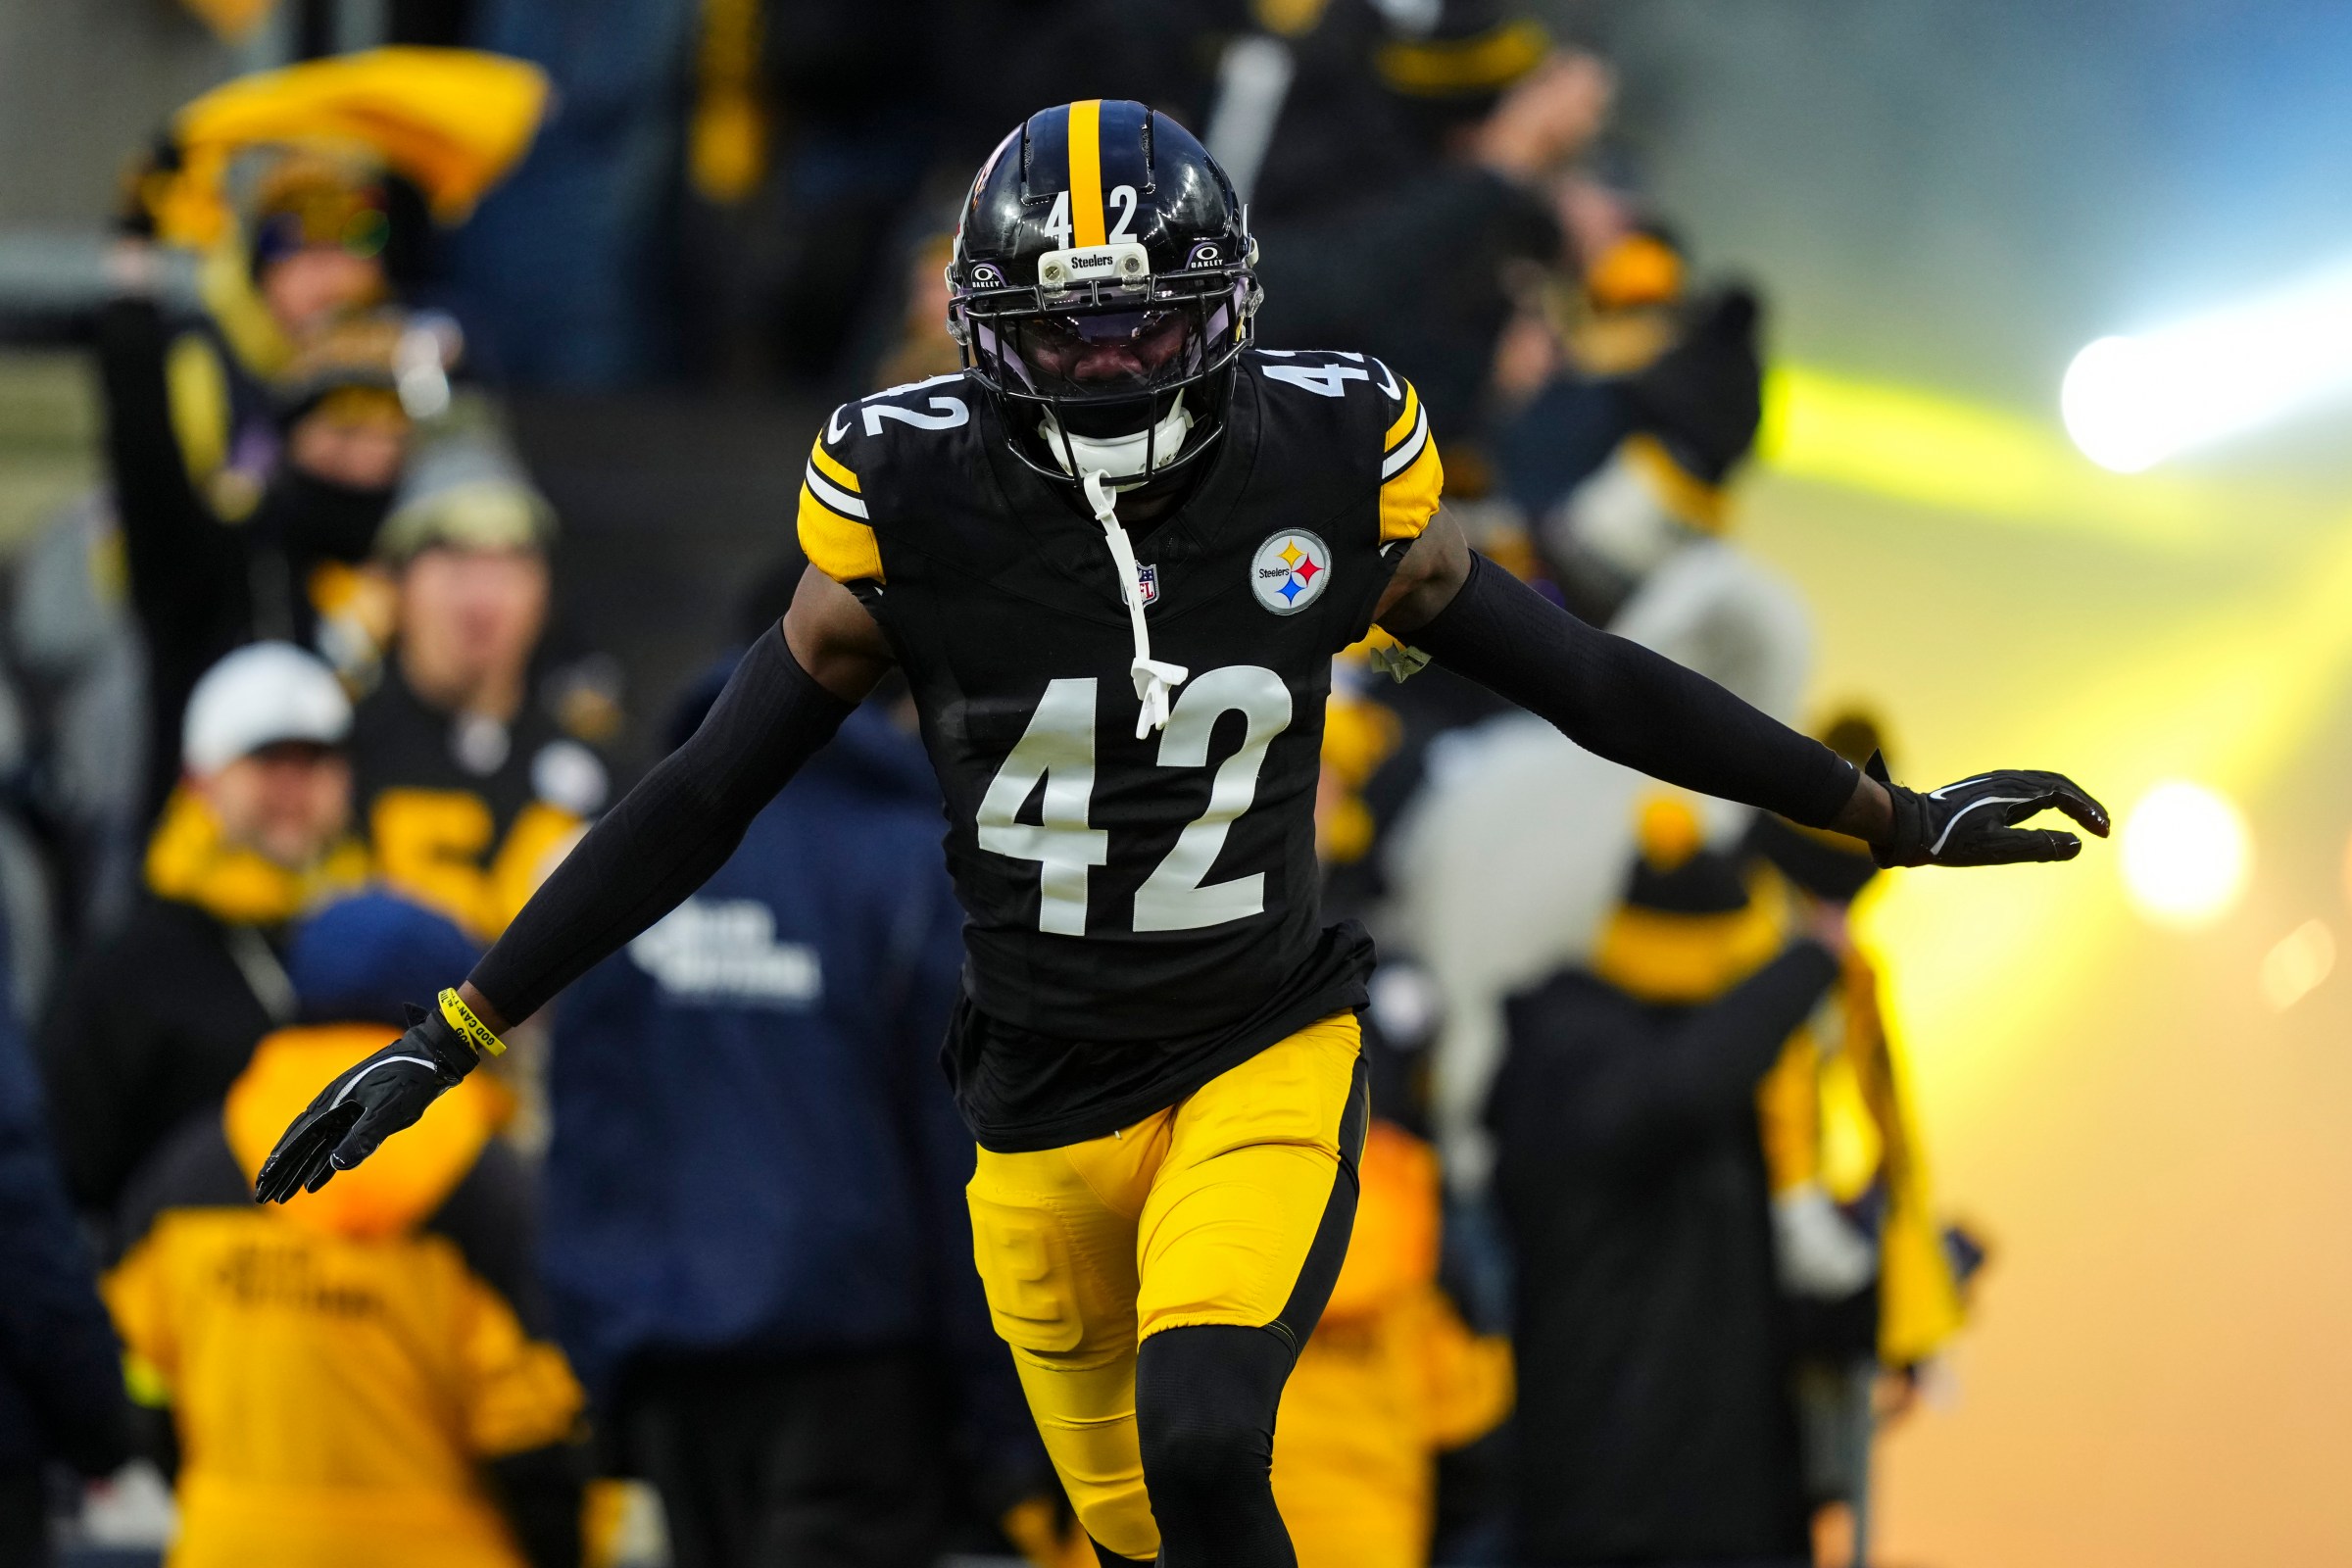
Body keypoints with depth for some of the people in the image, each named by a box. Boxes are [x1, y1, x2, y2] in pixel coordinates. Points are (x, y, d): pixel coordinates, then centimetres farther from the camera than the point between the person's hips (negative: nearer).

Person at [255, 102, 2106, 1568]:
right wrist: (453, 1037, -7)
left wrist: (1897, 819, 3)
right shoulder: (915, 511, -12)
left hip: (1266, 1068, -1)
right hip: (1045, 1108, 1)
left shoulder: (1328, 479, -10)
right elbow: (700, 802, -5)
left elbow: (1597, 683, 1)